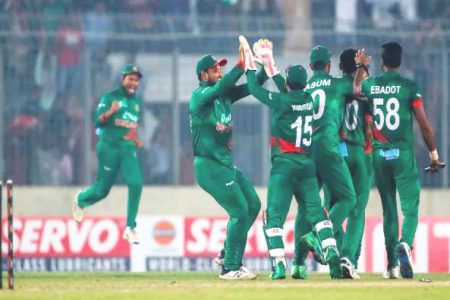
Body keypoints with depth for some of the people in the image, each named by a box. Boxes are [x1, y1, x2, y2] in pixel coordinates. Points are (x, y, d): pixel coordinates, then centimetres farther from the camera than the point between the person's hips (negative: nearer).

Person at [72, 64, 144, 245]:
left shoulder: (136, 101, 12)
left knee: (136, 184, -15)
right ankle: (81, 200, 39)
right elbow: (98, 122, -14)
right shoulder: (109, 97, -7)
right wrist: (110, 112, -32)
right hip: (109, 148, -5)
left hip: (129, 149, 5)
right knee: (102, 189, 4)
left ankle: (130, 228, -10)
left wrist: (136, 139, 12)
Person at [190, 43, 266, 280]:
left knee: (253, 205, 11)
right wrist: (241, 65, -36)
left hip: (226, 163, 9)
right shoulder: (200, 96, -11)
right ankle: (230, 268, -3)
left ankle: (227, 256, 21)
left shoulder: (225, 95, 12)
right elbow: (220, 87, -31)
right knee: (240, 211, -10)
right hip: (209, 165, -9)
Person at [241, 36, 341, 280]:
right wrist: (269, 62, 30)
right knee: (315, 211, 7)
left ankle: (279, 264, -16)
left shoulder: (281, 102, -9)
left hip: (284, 166, -5)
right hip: (307, 166, 5)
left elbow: (254, 88, 1)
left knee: (274, 215, -3)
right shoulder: (308, 100, 7)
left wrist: (249, 60, 14)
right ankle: (331, 252, -13)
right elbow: (288, 91, 24)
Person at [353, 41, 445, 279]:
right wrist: (434, 154, 5)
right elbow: (424, 125, -5)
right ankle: (405, 244, -32)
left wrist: (361, 67, 40)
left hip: (379, 154, 3)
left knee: (388, 209, 12)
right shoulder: (409, 87, -6)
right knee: (410, 207, -2)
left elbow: (356, 89, 28)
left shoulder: (368, 85, 2)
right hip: (403, 153, -3)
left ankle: (392, 265, 9)